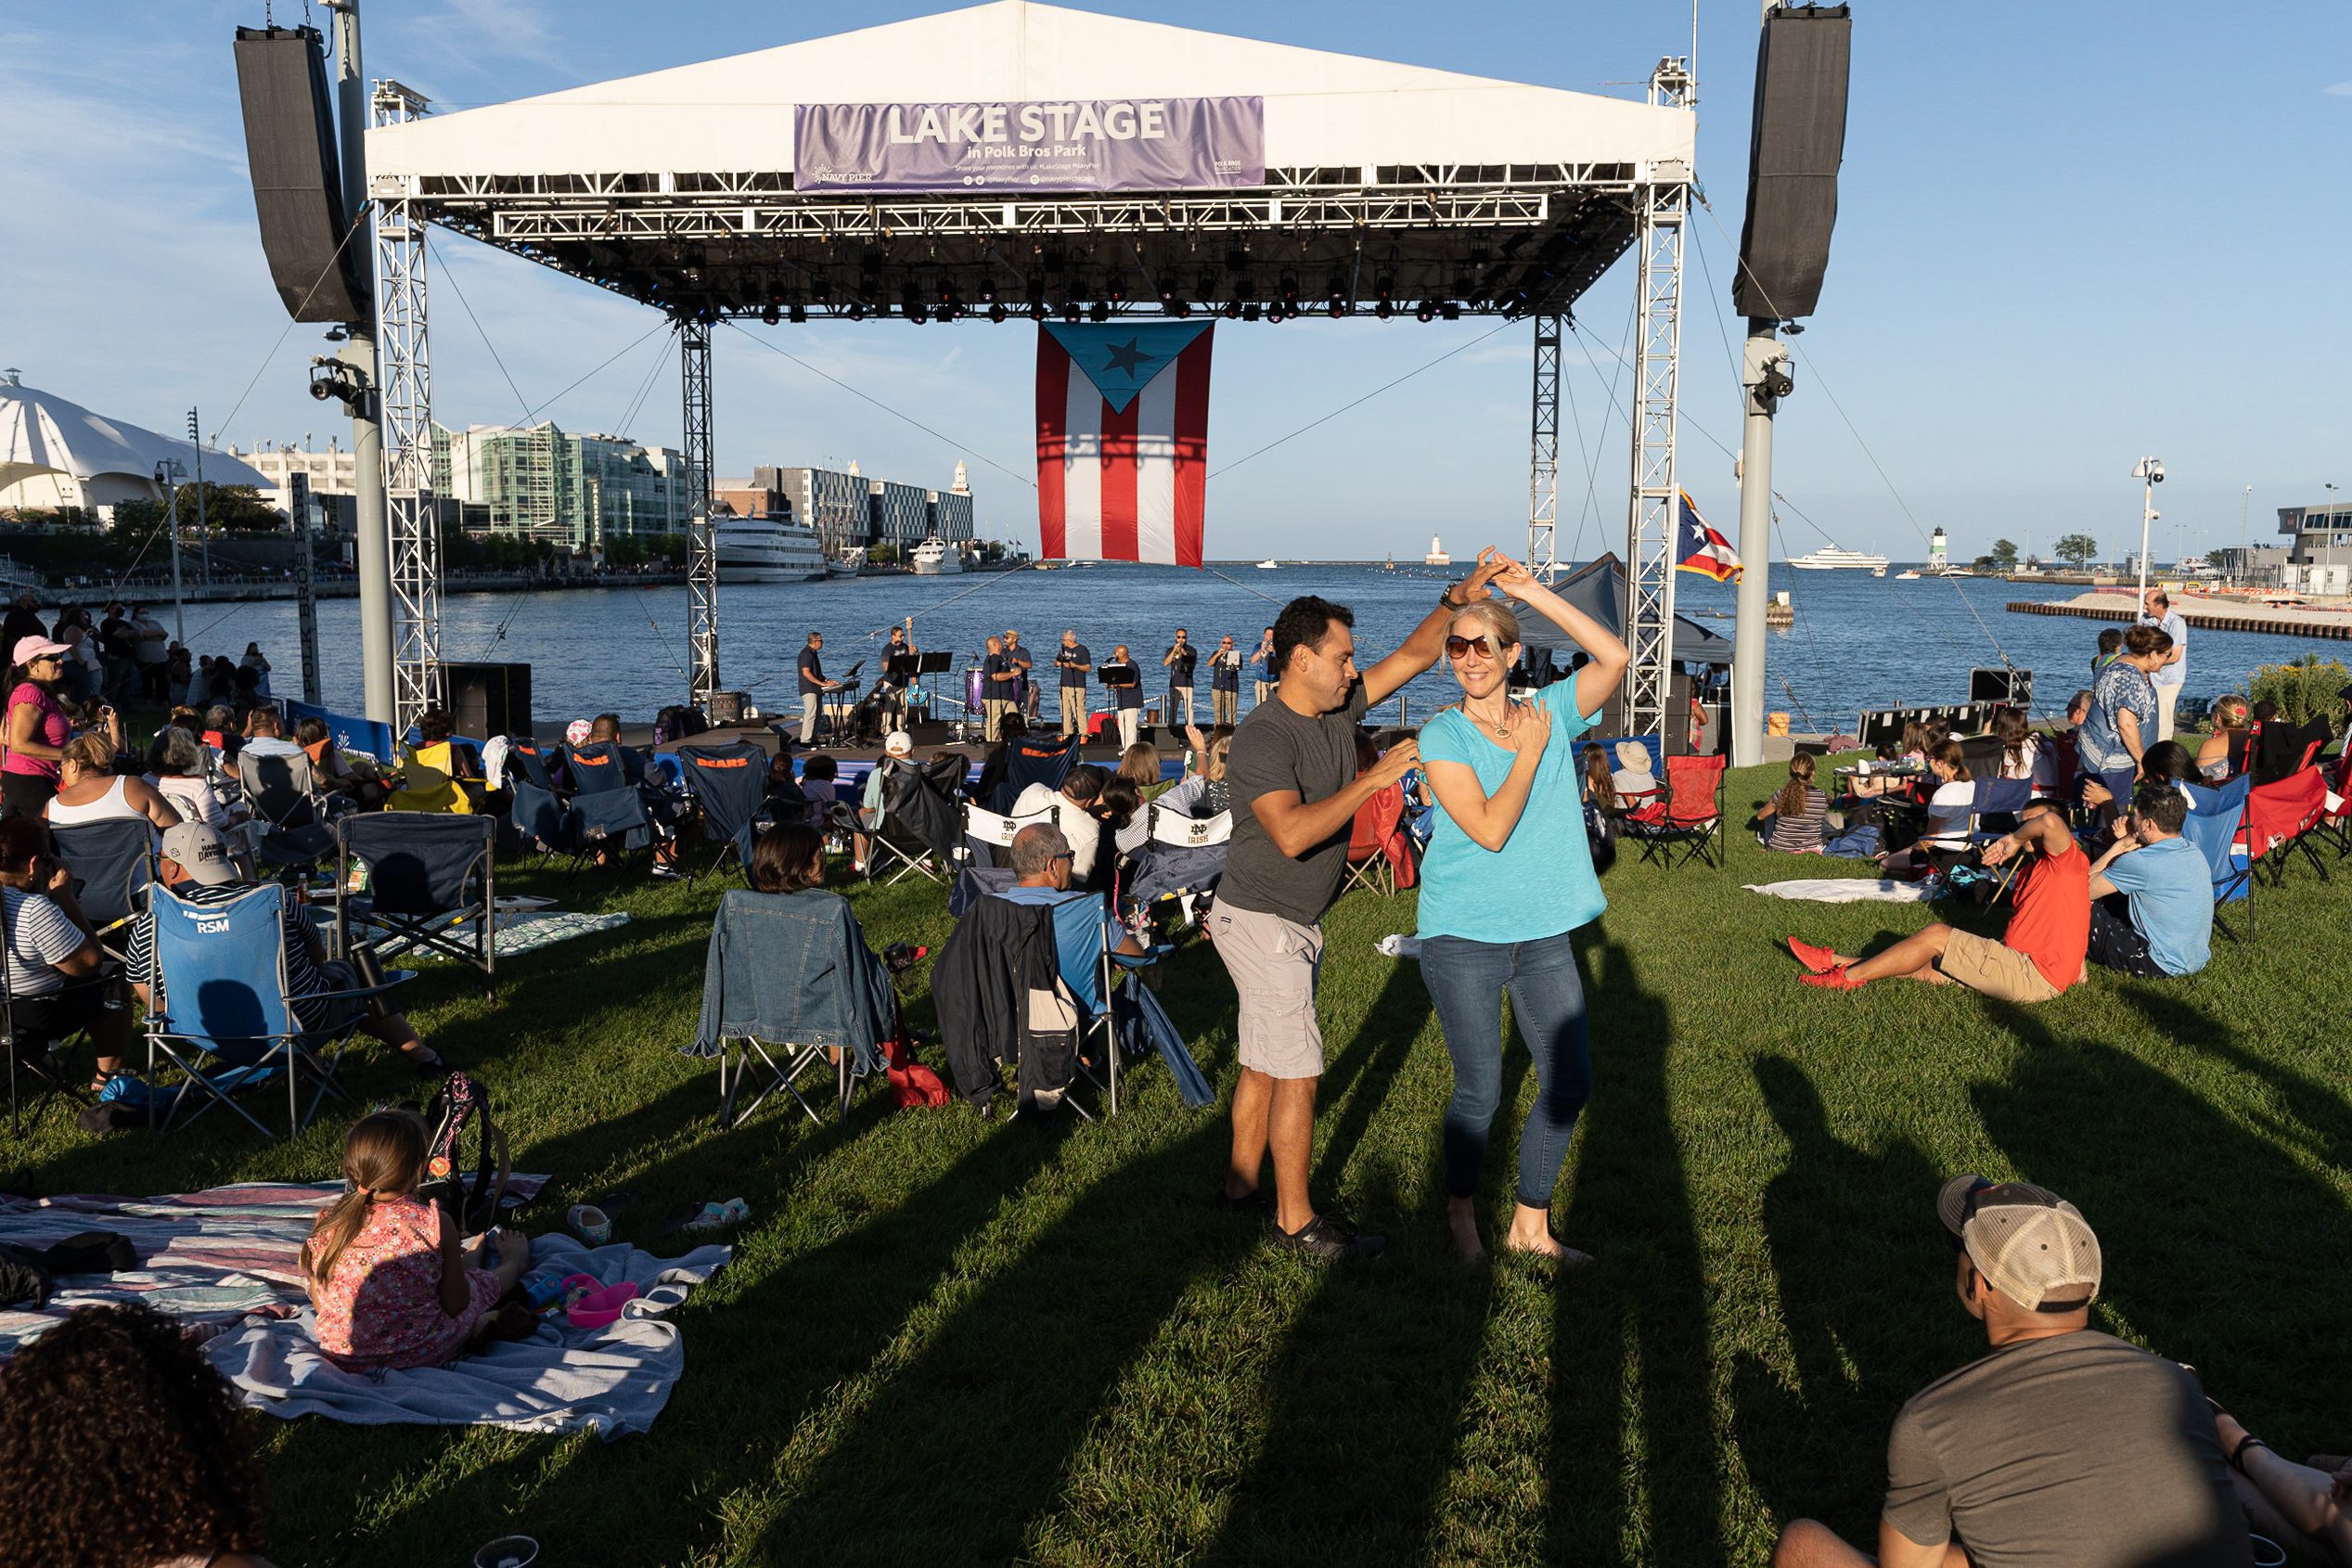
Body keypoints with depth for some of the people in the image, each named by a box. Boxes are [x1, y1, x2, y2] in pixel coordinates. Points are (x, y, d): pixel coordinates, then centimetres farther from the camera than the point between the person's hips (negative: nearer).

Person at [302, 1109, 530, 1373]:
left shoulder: (327, 1223, -12)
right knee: (483, 1281, 23)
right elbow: (456, 1304, -12)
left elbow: (319, 1304, 1)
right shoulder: (435, 1223, -22)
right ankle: (512, 1263, 50)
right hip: (421, 1354, -4)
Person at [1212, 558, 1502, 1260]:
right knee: (1297, 1069, -4)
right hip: (1260, 921, -9)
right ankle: (1296, 1222, 6)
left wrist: (1458, 598, -4)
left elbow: (1412, 656, 9)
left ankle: (1242, 1182, 30)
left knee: (1266, 1061, 17)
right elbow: (1292, 833, -34)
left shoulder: (1338, 707, 4)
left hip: (1295, 923, 9)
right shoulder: (1263, 736, -22)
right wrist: (1374, 778, -31)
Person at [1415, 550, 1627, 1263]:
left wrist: (1531, 590, -14)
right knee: (1479, 1092, 3)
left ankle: (1530, 1224, 28)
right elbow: (1489, 829, -18)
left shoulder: (1550, 713, 3)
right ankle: (1461, 1212, 29)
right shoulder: (1443, 736, -9)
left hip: (1543, 934, 5)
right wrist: (1530, 752, -14)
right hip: (1463, 937, -4)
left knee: (1570, 1080, 9)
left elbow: (1615, 657, -12)